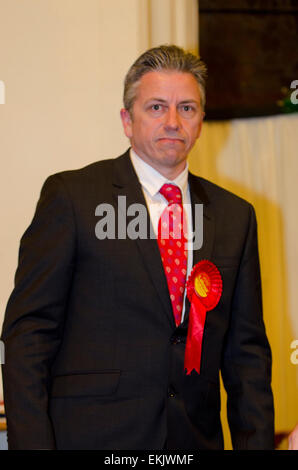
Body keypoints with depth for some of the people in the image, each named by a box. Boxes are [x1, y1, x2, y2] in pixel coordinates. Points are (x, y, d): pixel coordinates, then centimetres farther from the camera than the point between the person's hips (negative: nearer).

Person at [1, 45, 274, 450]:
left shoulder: (235, 215, 9)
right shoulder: (71, 195, -3)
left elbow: (247, 348, 11)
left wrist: (256, 443, 1)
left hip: (196, 438, 4)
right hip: (91, 436, -3)